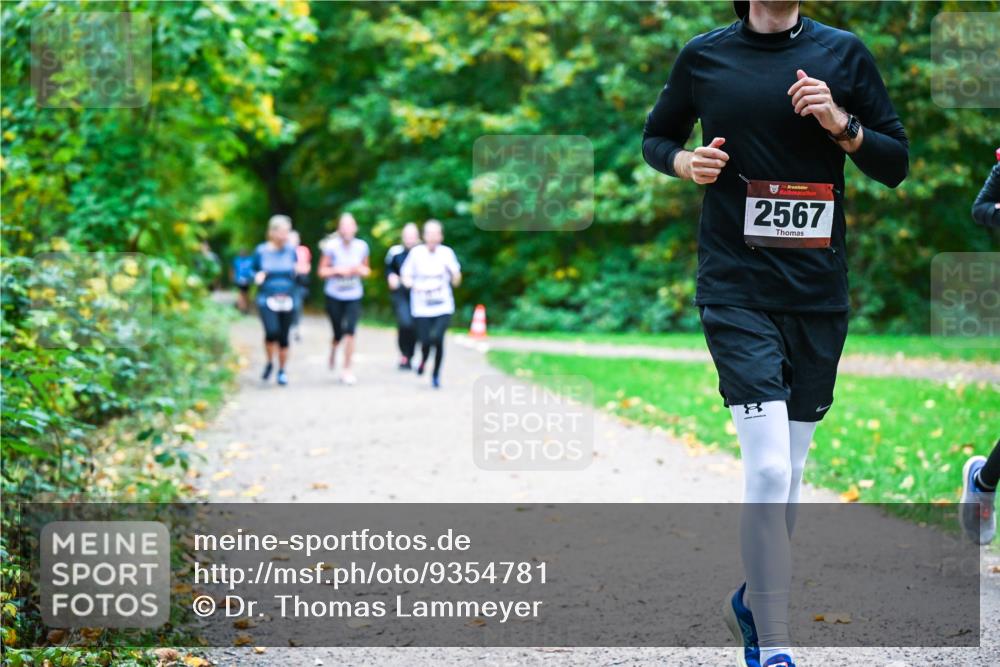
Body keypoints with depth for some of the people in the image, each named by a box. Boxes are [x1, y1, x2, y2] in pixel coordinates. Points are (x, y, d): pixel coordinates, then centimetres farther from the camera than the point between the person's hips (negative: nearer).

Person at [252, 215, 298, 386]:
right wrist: (257, 277, -12)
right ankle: (269, 363, 4)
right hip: (267, 299, -2)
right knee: (272, 331, -22)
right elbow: (253, 271, 10)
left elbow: (296, 274, 12)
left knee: (284, 336, 5)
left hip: (287, 300, 2)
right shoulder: (261, 251, -1)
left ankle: (282, 371, 24)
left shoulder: (291, 250, 2)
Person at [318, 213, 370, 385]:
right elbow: (322, 271, -3)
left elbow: (366, 270, 12)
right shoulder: (331, 246, -8)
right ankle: (333, 350, 43)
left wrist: (361, 270, -10)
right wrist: (338, 270, -18)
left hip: (354, 295, 1)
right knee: (338, 333, 6)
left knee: (350, 331, -13)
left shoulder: (362, 246, -1)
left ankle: (347, 370, -3)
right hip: (334, 295, -1)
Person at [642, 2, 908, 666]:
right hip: (737, 290, -3)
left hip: (820, 295, 3)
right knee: (768, 469, -16)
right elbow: (656, 137, 18)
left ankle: (752, 603, 37)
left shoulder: (844, 53, 6)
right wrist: (685, 161, -4)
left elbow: (896, 164, 8)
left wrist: (842, 125, -10)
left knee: (788, 474, 13)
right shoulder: (703, 56, 3)